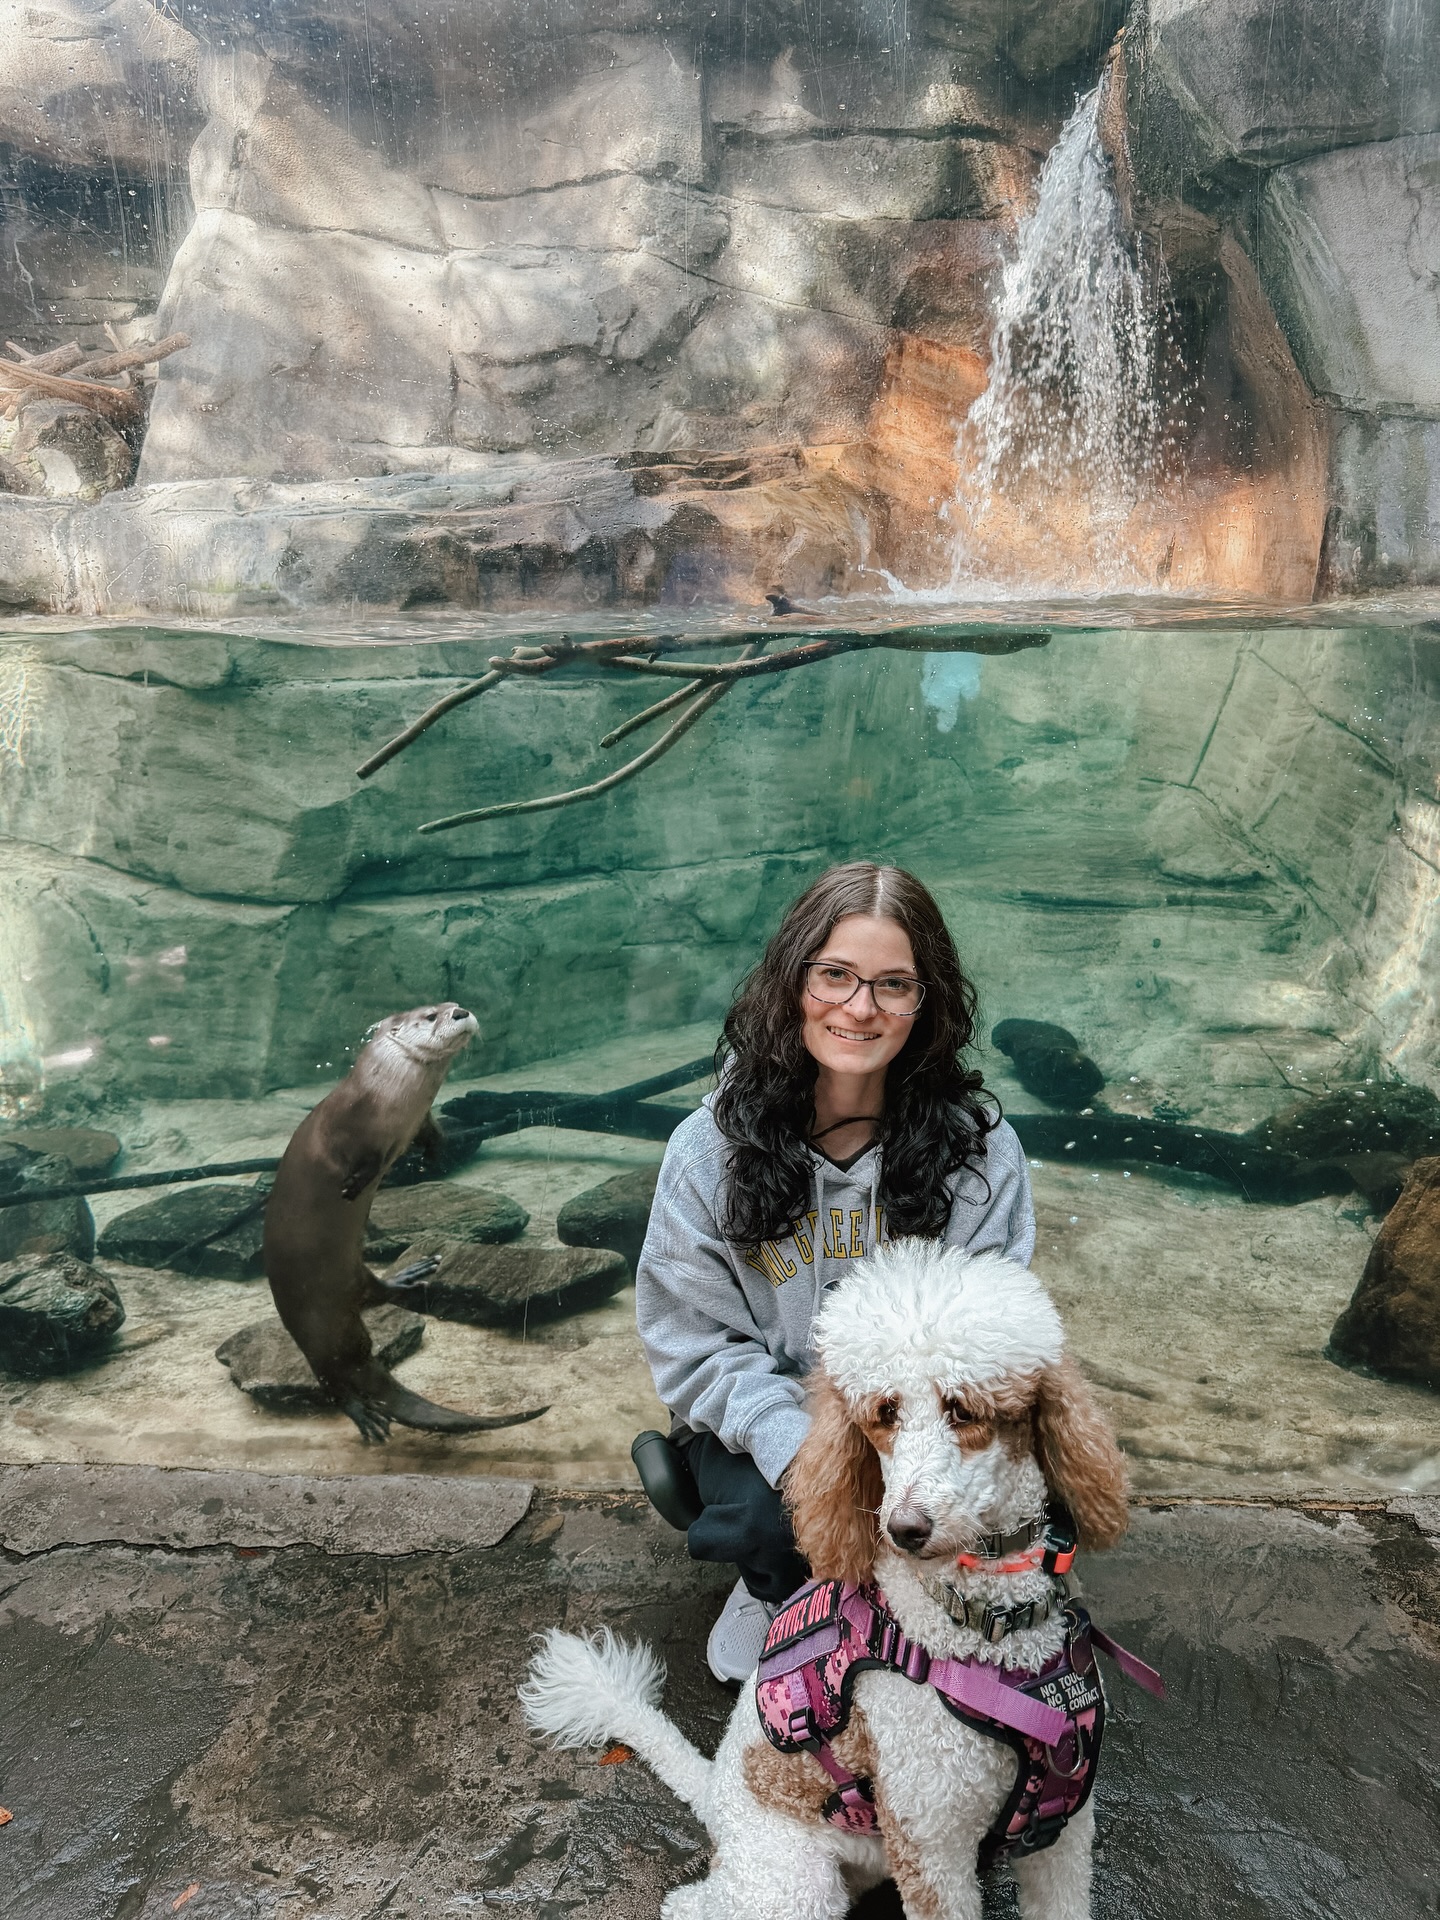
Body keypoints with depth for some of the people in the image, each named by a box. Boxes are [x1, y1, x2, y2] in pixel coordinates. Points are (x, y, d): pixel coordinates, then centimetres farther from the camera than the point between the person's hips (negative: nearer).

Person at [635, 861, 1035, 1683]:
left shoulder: (982, 1147, -10)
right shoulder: (713, 1145, -10)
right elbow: (694, 1341, -8)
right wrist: (797, 1447, -24)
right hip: (762, 1421, -1)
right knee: (773, 1522, -29)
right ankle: (778, 1590, 11)